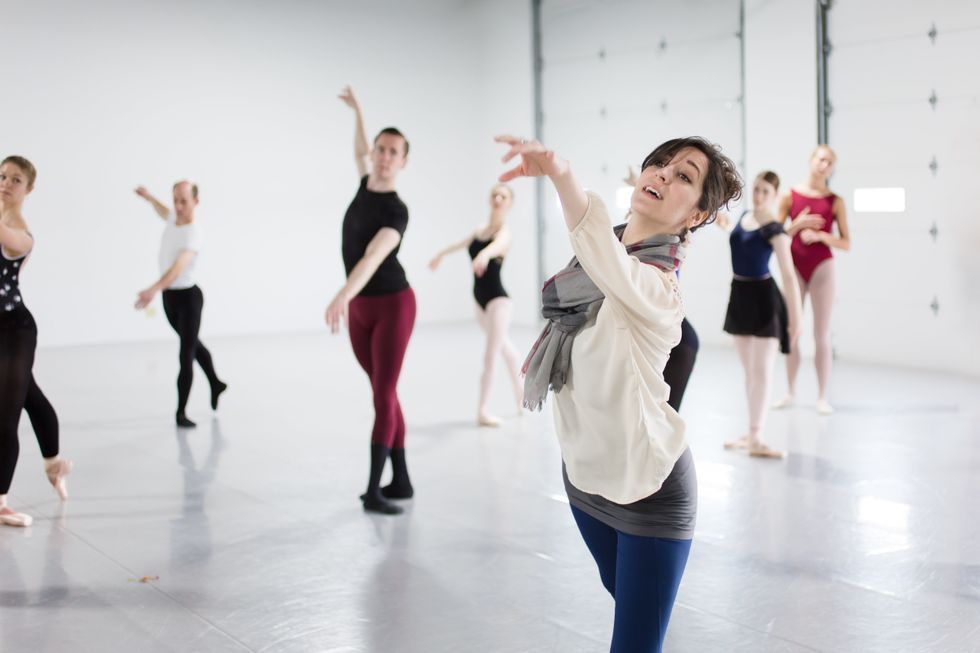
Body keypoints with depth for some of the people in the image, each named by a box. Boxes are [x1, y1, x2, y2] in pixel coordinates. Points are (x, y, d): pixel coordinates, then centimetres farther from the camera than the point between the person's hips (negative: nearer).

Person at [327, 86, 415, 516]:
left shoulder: (396, 212, -18)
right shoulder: (366, 186, 4)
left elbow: (373, 258, -34)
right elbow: (360, 151, 29)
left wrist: (342, 295, -48)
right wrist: (358, 111, 35)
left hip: (393, 305, -8)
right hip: (359, 308, 8)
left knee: (383, 395, -11)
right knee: (384, 394, 8)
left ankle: (373, 488, -14)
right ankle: (401, 481, 13)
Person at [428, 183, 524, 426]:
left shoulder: (505, 232, -15)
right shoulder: (481, 229, 9)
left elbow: (497, 245, -41)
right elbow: (462, 243, 31)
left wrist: (484, 254, -64)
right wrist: (441, 254, 49)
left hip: (498, 300, -8)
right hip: (481, 300, 8)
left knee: (490, 355, -11)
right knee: (505, 348, 22)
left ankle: (482, 410, -5)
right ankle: (520, 394, 39)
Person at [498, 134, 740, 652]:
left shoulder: (657, 286, -28)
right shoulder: (597, 258, -2)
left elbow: (613, 268, -53)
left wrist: (560, 174, -68)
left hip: (648, 487, -8)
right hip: (584, 473, 8)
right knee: (624, 595, 29)